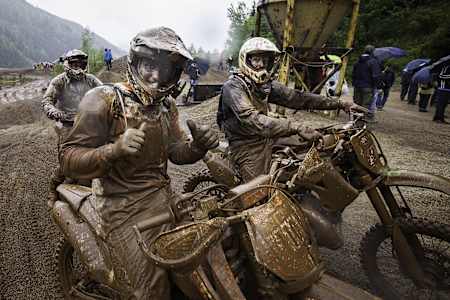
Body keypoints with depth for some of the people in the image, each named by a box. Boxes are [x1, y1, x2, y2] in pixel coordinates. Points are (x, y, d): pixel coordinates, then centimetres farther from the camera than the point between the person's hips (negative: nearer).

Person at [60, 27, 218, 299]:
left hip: (163, 196, 6)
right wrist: (115, 149, -33)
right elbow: (69, 160, -14)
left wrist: (198, 146, -13)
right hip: (125, 210, -6)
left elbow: (176, 151, 9)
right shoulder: (104, 100, -11)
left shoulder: (167, 104, 9)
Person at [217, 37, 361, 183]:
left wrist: (339, 104, -6)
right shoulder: (233, 87, -19)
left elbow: (296, 98, 0)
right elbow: (253, 120, -33)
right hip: (247, 148, -7)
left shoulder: (266, 84, 5)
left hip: (267, 139, 7)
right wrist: (296, 127, -41)